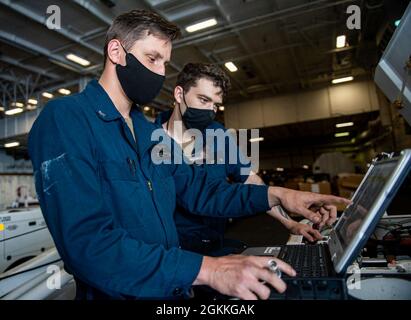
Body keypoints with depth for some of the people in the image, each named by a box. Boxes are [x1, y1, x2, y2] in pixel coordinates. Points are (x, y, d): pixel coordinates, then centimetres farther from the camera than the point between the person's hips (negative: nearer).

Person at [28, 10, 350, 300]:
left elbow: (200, 189, 9)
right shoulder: (64, 119, -15)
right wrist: (206, 269, -28)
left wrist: (274, 195, -1)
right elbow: (87, 243, -25)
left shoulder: (151, 132, 9)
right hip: (120, 293, -5)